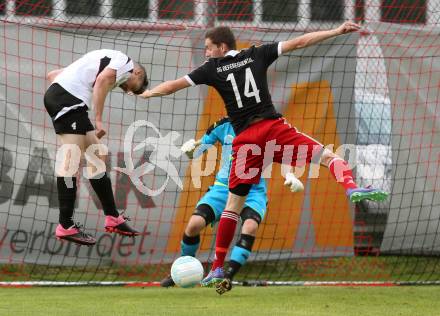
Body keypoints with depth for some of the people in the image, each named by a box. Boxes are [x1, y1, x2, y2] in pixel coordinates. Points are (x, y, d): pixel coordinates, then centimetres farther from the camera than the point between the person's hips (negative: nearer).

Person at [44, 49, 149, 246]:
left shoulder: (108, 58, 31)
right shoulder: (125, 62, 6)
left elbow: (52, 75, 28)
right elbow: (102, 80, -16)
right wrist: (98, 120, -15)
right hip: (68, 97, -10)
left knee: (97, 157, 14)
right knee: (71, 159, -12)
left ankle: (112, 218, 19)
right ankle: (66, 226, -14)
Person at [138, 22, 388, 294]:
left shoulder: (212, 69, 11)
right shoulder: (257, 55, 12)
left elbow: (174, 85, 16)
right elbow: (298, 43, 11)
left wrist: (146, 94, 33)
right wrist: (336, 32, 15)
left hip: (245, 139, 1)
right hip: (273, 127, -1)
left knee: (234, 204, 10)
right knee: (327, 156, -2)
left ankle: (218, 269, 12)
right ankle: (351, 187, -34)